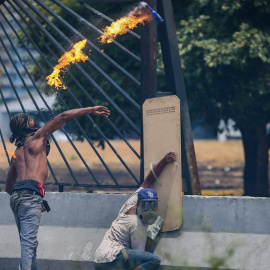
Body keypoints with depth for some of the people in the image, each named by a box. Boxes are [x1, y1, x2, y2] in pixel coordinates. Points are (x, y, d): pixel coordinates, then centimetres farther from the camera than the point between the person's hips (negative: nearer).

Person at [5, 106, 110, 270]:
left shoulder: (17, 153, 27)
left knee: (29, 243, 12)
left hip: (16, 195, 8)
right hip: (31, 193, -8)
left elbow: (9, 186, 29)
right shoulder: (36, 138, 8)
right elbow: (62, 118, 3)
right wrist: (91, 110, 6)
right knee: (29, 241, -19)